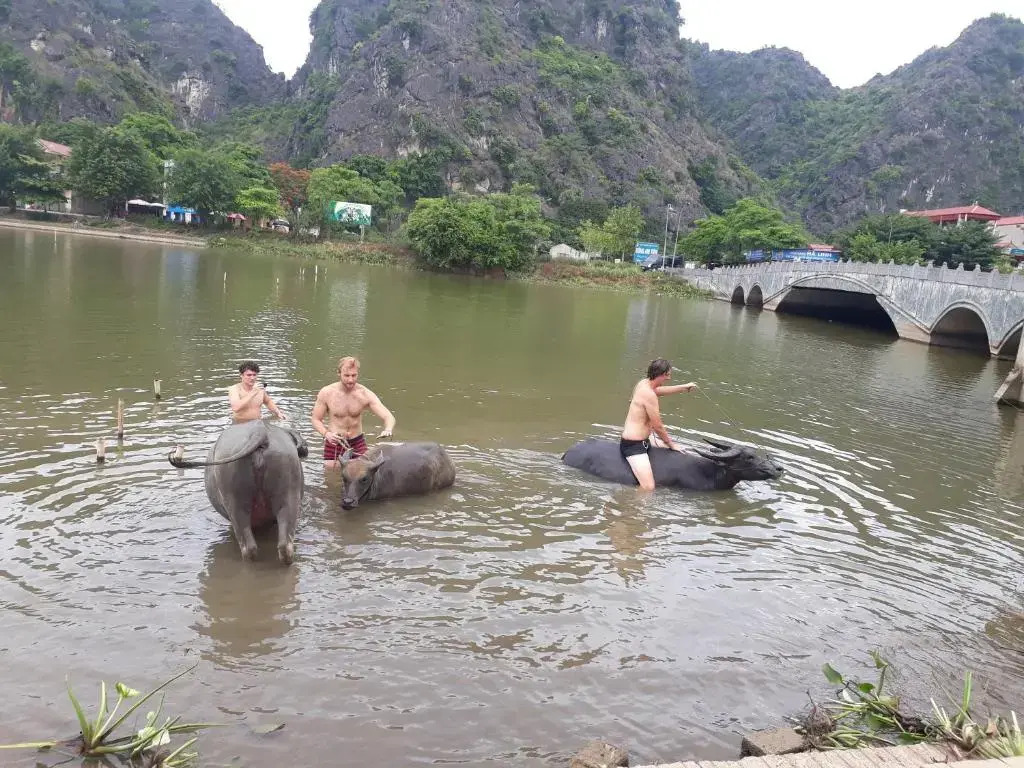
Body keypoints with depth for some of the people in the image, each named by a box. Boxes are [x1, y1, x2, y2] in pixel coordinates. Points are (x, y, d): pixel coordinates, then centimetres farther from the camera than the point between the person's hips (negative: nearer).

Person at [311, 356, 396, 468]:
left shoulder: (365, 394, -13)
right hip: (334, 444, -1)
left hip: (358, 443, 1)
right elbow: (316, 420, -2)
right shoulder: (326, 393, -12)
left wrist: (387, 430, -41)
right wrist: (326, 433, -24)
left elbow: (389, 417, -17)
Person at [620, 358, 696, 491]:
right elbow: (657, 426, -18)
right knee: (649, 488, -20)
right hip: (633, 446, -11)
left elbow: (659, 390, 29)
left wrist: (684, 387, 35)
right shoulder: (649, 394, -24)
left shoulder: (643, 383, 4)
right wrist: (671, 444, -3)